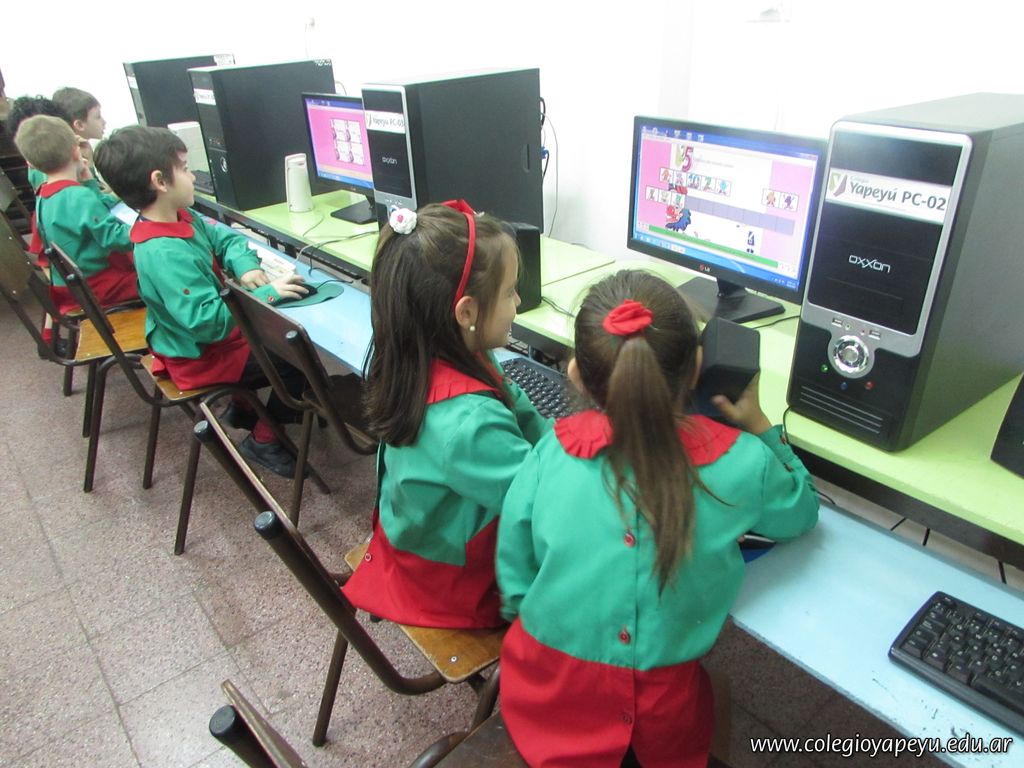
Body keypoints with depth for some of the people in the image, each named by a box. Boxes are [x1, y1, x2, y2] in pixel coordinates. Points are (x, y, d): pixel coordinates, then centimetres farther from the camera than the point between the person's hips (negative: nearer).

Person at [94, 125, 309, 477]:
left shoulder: (182, 218, -6)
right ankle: (263, 441, 9)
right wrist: (266, 293, -34)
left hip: (184, 337, 9)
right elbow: (208, 321, -38)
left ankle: (241, 408, 33)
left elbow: (225, 237, 5)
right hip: (200, 357, -9)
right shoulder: (165, 254, -34)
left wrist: (245, 265, -16)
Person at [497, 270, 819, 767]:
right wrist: (758, 425, 7)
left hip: (545, 700, 0)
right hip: (663, 716, 1)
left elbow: (513, 584, -6)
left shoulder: (551, 453, -18)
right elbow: (801, 512, 6)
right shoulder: (741, 463, -18)